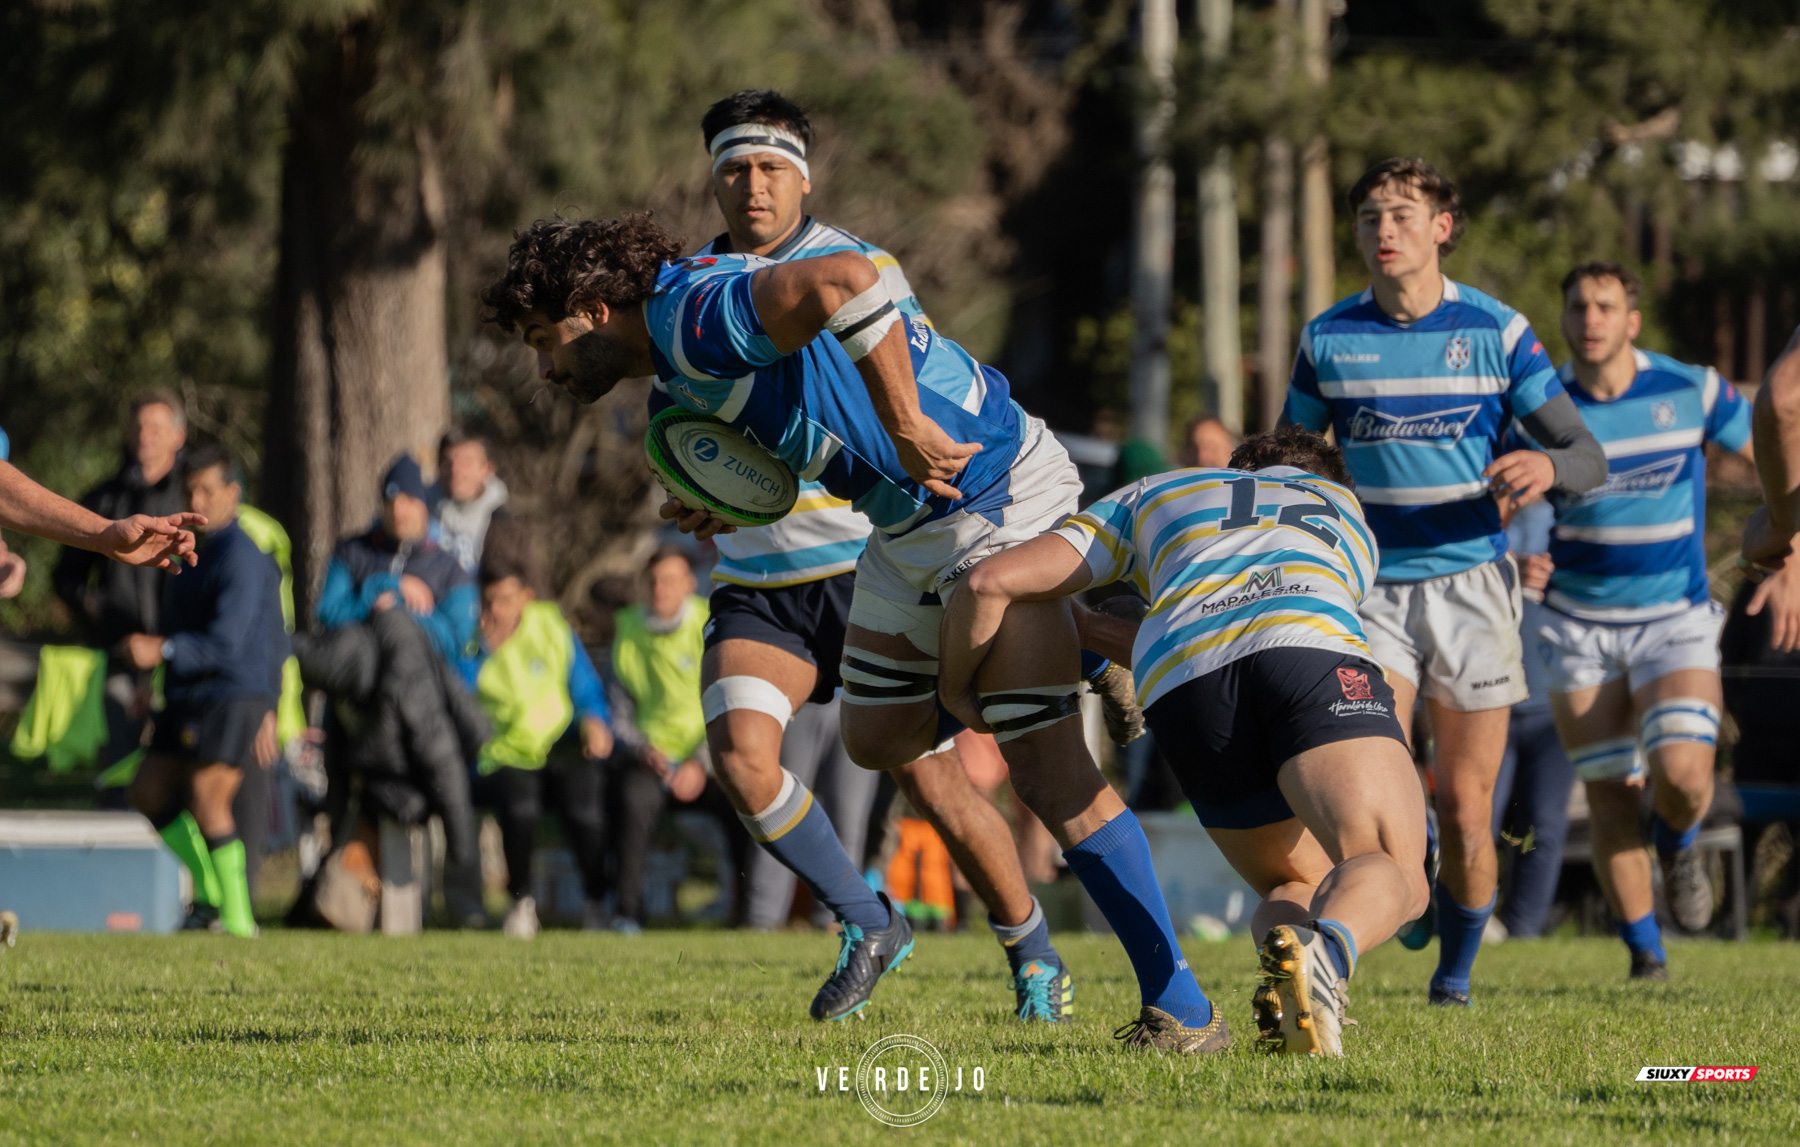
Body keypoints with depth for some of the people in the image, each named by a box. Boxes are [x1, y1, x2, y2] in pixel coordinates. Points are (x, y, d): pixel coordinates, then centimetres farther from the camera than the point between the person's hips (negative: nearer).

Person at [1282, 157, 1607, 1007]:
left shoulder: (1496, 331, -3)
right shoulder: (1328, 338, 2)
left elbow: (1588, 457, -2)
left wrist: (1547, 466, -26)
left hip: (1471, 580, 0)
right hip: (1372, 586, 0)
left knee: (1466, 807, 1)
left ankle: (1455, 976, 23)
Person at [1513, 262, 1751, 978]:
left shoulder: (1690, 391, -6)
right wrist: (1519, 563, -20)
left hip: (1675, 617, -1)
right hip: (1579, 625, 1)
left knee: (1682, 774, -21)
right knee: (1609, 797, -2)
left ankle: (1677, 842, 15)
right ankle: (1646, 955, 14)